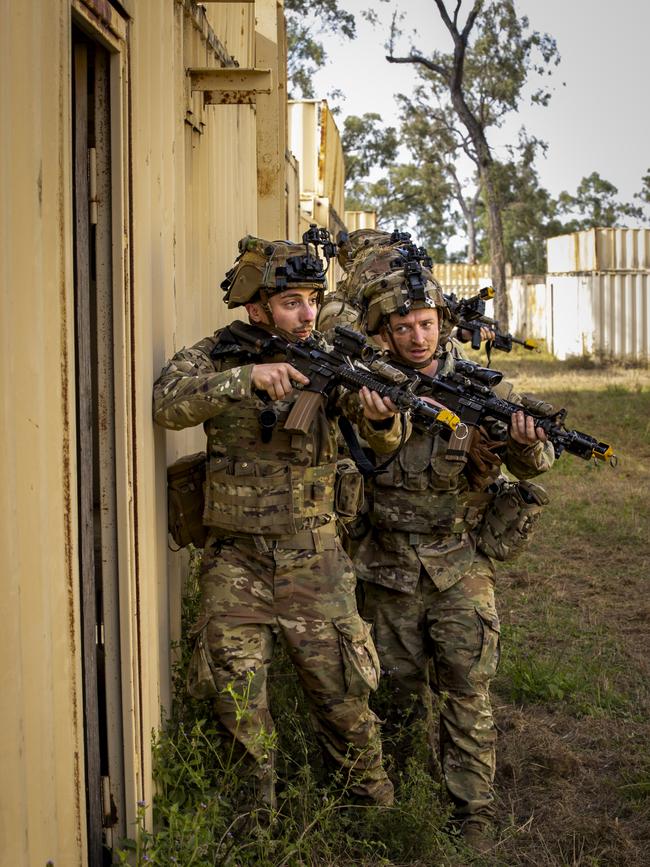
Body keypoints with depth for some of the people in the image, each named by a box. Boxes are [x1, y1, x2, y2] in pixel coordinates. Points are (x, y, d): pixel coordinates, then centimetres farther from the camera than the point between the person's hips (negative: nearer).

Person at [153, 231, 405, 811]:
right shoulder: (216, 357, -4)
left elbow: (385, 442, -11)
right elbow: (168, 404, -23)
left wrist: (382, 418, -35)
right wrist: (247, 376, -35)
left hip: (314, 562, 1)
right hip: (236, 563, 0)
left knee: (343, 696, 7)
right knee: (240, 704, 7)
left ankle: (375, 802, 30)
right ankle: (258, 806, 30)